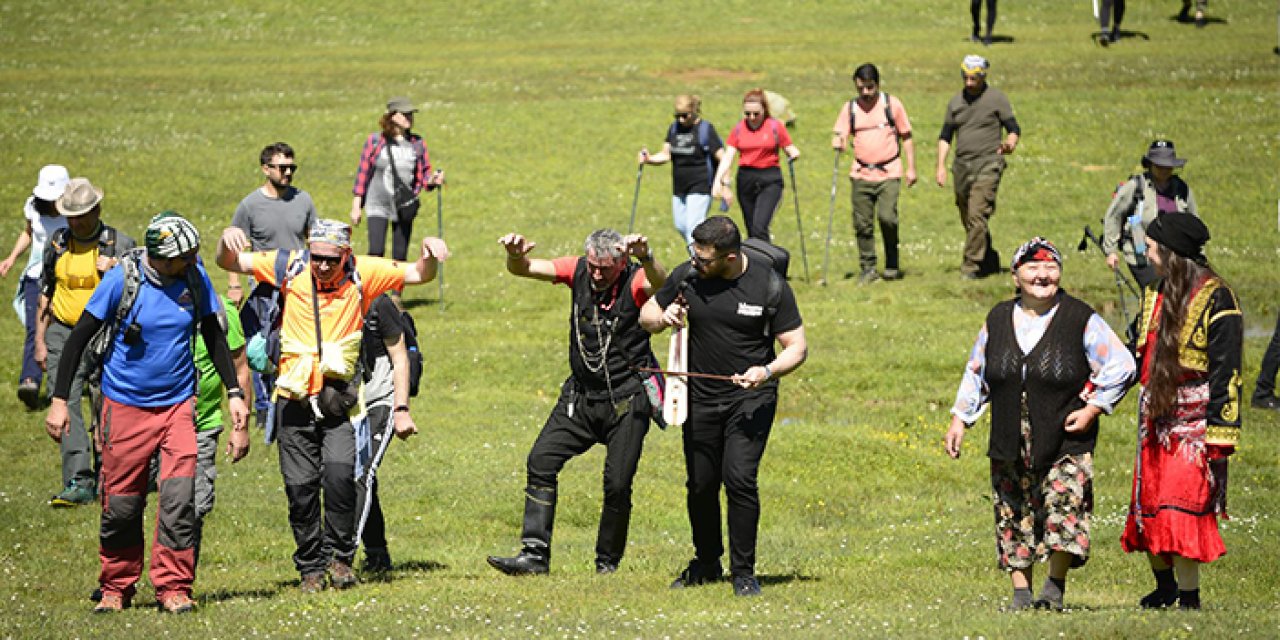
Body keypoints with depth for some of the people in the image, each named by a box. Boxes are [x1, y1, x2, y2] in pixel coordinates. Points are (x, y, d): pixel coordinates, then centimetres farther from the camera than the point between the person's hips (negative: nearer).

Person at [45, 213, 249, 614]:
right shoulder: (122, 280, -14)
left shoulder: (194, 277, -5)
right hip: (125, 405, -2)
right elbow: (80, 337, -6)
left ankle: (173, 587, -4)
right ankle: (117, 588, 20)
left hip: (177, 403, 2)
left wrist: (234, 392, 7)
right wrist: (59, 400, -9)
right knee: (121, 505, 3)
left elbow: (213, 336, 10)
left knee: (179, 497, -12)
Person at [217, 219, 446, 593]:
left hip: (337, 398, -1)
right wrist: (228, 240, -19)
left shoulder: (362, 273, -3)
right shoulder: (291, 268, -2)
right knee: (301, 487, 4)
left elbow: (418, 274, 2)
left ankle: (340, 557, -1)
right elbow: (229, 263, 2)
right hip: (295, 402, 1)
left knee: (340, 475, -20)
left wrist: (430, 255, -19)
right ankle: (311, 568, 19)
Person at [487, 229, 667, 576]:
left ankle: (608, 563, 15)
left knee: (618, 483, -4)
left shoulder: (636, 281, -15)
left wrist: (645, 258, -60)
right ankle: (535, 554, -5)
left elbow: (660, 283, -38)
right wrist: (515, 255, -32)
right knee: (541, 461, -6)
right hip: (581, 395, 4)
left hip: (626, 403, -4)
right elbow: (523, 270, -8)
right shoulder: (578, 271, -3)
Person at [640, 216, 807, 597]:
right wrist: (663, 318, -15)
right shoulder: (686, 276, -5)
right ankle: (706, 563, 30)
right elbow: (646, 316, 9)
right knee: (701, 484, 8)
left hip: (751, 398, -3)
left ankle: (743, 570, -3)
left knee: (739, 478, -16)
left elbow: (797, 348, -6)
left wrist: (768, 371, -26)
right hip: (701, 397, 3)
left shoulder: (769, 286, -13)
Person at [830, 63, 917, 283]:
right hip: (861, 174, 3)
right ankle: (868, 269, 11)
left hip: (889, 174, -3)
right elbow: (840, 135, 7)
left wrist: (911, 168, 4)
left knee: (887, 216, -17)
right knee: (862, 223, 0)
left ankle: (892, 265, 2)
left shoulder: (892, 104, 4)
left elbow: (906, 137, 9)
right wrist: (838, 142, -18)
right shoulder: (849, 108, 9)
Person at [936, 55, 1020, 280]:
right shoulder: (956, 101, 13)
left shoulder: (996, 98, 0)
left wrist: (1010, 143, -21)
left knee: (977, 215, -18)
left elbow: (1013, 128, 1)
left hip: (987, 163, -6)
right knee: (968, 219, 9)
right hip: (962, 166, 6)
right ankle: (990, 261, 23)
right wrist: (941, 165, 7)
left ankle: (971, 265, -17)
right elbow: (945, 136, 17)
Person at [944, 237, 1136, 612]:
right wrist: (959, 419, 15)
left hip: (1065, 444, -4)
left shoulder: (1081, 320, -4)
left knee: (1063, 509, -13)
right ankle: (1021, 592, 15)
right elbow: (976, 374, 20)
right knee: (1015, 519, 6)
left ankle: (1055, 586, 3)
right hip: (1010, 445, 4)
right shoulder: (998, 321, 8)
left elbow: (1121, 366, 1)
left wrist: (1093, 408, -6)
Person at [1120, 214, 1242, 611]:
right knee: (1148, 507, 9)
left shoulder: (1215, 299, -11)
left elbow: (1225, 371, -14)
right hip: (1156, 420, 8)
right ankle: (1165, 587, 25)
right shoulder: (1156, 294, 13)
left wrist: (1221, 434, -18)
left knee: (1181, 510, -14)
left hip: (1193, 423, -8)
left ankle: (1189, 597, -7)